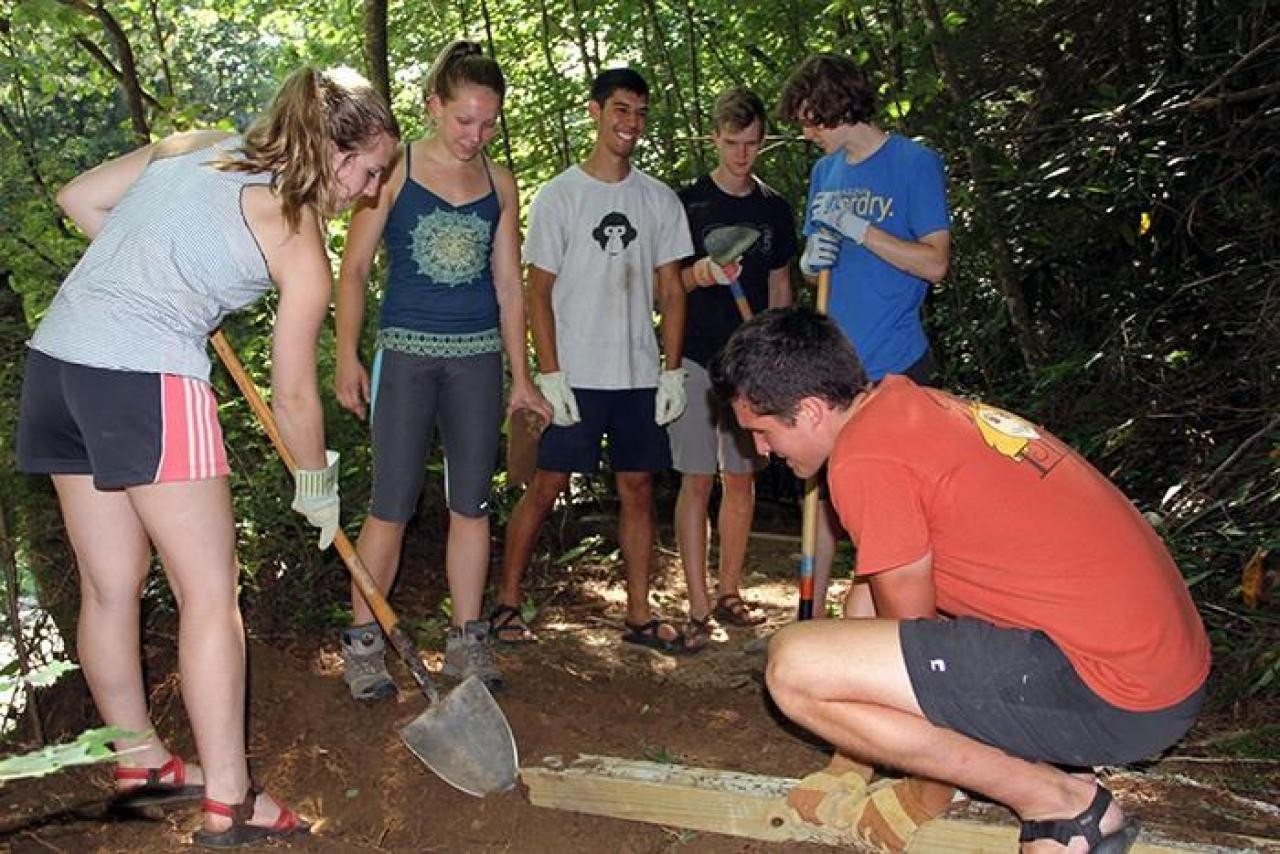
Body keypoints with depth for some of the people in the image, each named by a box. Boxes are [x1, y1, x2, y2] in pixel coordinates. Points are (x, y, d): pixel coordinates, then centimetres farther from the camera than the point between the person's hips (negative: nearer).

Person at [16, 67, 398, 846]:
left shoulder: (193, 147, 14)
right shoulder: (300, 242, -5)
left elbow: (79, 200, 19)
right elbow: (293, 394, -1)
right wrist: (318, 488, 14)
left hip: (56, 354, 8)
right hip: (146, 379, -8)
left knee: (111, 584, 16)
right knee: (211, 591, 1)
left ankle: (141, 762, 32)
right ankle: (229, 806, 7)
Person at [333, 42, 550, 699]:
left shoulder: (499, 183, 8)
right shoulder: (395, 169, -2)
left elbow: (508, 284, 12)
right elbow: (353, 269, -1)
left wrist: (520, 375, 10)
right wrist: (348, 357, -9)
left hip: (479, 355, 4)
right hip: (407, 350, -3)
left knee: (471, 502, 7)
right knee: (392, 505, -3)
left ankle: (467, 641, 18)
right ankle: (362, 644, 12)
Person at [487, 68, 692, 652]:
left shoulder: (660, 200, 10)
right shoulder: (559, 196, 1)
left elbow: (671, 290, 10)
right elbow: (539, 291, -2)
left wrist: (672, 370, 2)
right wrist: (549, 374, -10)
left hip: (640, 375, 4)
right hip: (575, 376, -3)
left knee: (638, 488, 6)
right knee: (545, 487, -1)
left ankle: (639, 615, 15)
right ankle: (506, 602, 13)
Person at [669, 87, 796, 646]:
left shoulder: (774, 209, 11)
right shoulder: (688, 203, 0)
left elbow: (780, 289, 15)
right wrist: (698, 274, -20)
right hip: (697, 358, -3)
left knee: (741, 479, 9)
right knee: (697, 480, -4)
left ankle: (729, 591, 21)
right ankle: (699, 606, 1)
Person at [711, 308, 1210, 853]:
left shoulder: (864, 456, -15)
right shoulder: (916, 402, 13)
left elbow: (910, 626, -3)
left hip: (1109, 701, -10)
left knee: (794, 667, -14)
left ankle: (1059, 801, -3)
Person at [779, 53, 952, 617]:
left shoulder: (915, 164, -7)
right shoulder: (823, 171, 12)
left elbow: (934, 263, -14)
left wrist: (857, 228, -19)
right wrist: (812, 259, -4)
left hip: (894, 368, -6)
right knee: (821, 485, 12)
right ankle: (813, 617, 25)